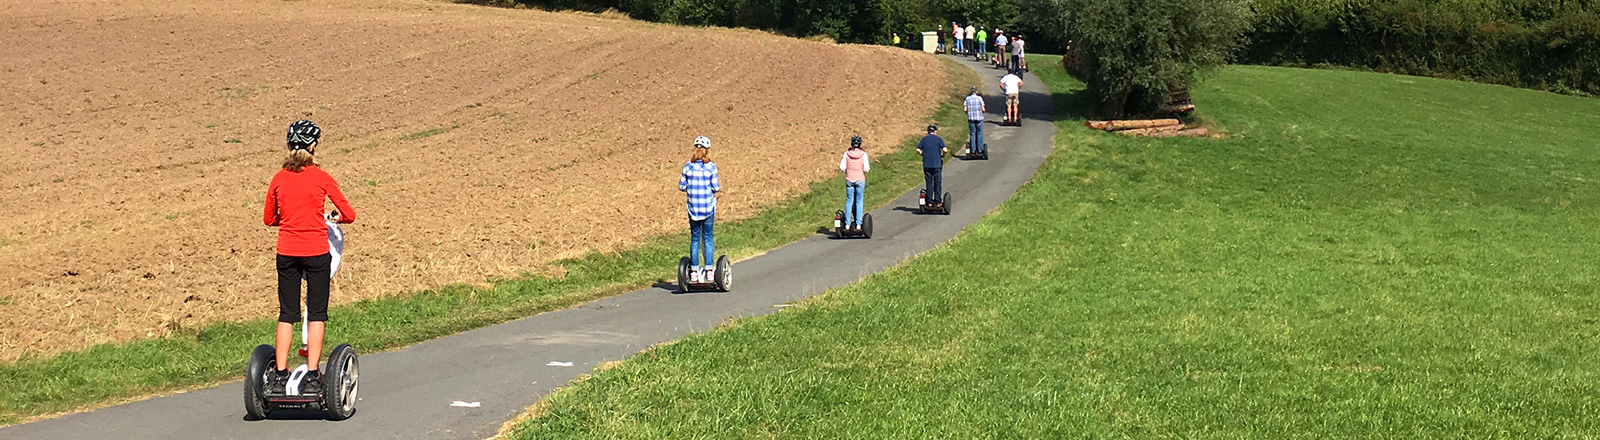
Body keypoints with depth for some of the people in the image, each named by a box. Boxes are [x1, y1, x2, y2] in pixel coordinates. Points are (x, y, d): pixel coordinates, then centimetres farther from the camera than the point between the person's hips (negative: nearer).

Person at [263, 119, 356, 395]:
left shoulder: (278, 179, 2)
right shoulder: (321, 178, -5)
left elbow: (268, 219, 12)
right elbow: (349, 215, -1)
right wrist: (335, 218, 20)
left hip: (286, 252, 3)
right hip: (316, 251, -3)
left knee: (287, 314, 9)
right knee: (316, 313, 4)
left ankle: (280, 376, 6)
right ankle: (312, 377, 0)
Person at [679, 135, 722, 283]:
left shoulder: (688, 166, -2)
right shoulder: (711, 167, -7)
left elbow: (682, 187, 1)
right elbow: (715, 187, -5)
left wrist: (681, 183, 22)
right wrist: (719, 187, 16)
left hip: (693, 207, 1)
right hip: (708, 207, -1)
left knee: (694, 238, 8)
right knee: (708, 238, 6)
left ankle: (694, 271, 5)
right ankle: (708, 271, 2)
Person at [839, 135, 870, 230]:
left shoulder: (847, 153, -3)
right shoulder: (863, 154, -7)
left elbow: (842, 167, -4)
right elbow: (866, 169, -10)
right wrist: (868, 166, 12)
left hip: (849, 180, 1)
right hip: (860, 179, -1)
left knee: (849, 201, 8)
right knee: (859, 201, 6)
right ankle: (858, 224, 4)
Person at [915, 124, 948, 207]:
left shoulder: (924, 139, 6)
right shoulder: (938, 139, -1)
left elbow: (918, 150, 0)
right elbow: (945, 150, -11)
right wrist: (943, 155, 9)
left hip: (926, 164, 2)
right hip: (937, 164, -2)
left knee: (928, 183, 7)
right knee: (937, 183, 5)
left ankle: (929, 202, 6)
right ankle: (937, 202, 4)